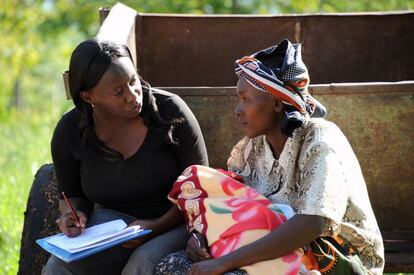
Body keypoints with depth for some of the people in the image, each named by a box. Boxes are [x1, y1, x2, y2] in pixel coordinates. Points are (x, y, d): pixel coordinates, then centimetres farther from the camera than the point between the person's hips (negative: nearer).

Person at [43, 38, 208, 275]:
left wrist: (159, 226, -20)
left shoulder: (170, 111, -14)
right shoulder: (70, 131, -6)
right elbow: (72, 195, 12)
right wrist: (75, 215, -12)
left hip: (173, 224, -2)